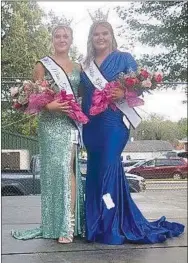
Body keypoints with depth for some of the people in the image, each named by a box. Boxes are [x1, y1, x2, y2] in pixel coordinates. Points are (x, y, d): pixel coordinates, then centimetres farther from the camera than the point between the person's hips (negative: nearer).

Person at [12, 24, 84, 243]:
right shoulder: (43, 65, 5)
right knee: (55, 169, -7)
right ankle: (59, 225, 0)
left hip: (73, 123, 3)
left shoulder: (77, 68, 17)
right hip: (51, 123, -3)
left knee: (69, 169, -2)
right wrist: (48, 105, -19)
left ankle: (69, 223, -1)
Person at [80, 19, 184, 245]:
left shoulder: (124, 58, 5)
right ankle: (96, 224, 17)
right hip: (90, 124, 5)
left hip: (114, 121, -5)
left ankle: (114, 227, -2)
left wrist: (124, 93, -20)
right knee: (95, 170, 7)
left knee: (109, 167, -10)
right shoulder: (85, 65, 16)